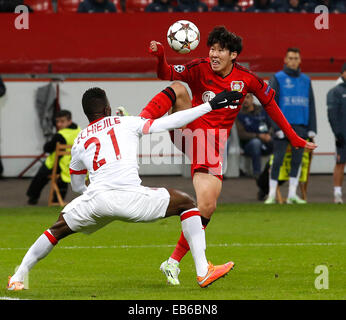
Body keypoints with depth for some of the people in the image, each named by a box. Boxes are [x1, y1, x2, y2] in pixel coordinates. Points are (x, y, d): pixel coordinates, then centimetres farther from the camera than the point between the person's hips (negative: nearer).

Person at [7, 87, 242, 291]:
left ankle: (18, 278, 23)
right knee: (187, 204, 14)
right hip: (130, 197, -3)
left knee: (59, 229, 28)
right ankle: (203, 271, 5)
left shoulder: (79, 142, 24)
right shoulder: (127, 123, 16)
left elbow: (77, 186, 33)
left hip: (95, 199, 3)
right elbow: (168, 123, 13)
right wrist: (210, 106, 18)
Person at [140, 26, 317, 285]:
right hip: (187, 132, -1)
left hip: (212, 145, 1)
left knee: (207, 206, -11)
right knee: (178, 91, -26)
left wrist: (294, 139, 15)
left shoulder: (247, 79, 0)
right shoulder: (200, 69, -3)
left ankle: (174, 262, 2)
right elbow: (168, 74, -14)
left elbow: (270, 105, 13)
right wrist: (160, 57, -37)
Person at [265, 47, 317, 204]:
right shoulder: (277, 78, 1)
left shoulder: (306, 80, 14)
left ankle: (292, 194, 8)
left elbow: (311, 105, 15)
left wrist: (312, 129, 7)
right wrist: (277, 127, -13)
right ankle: (272, 195, -1)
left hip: (301, 127, 4)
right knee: (277, 161, -5)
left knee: (297, 161, 3)